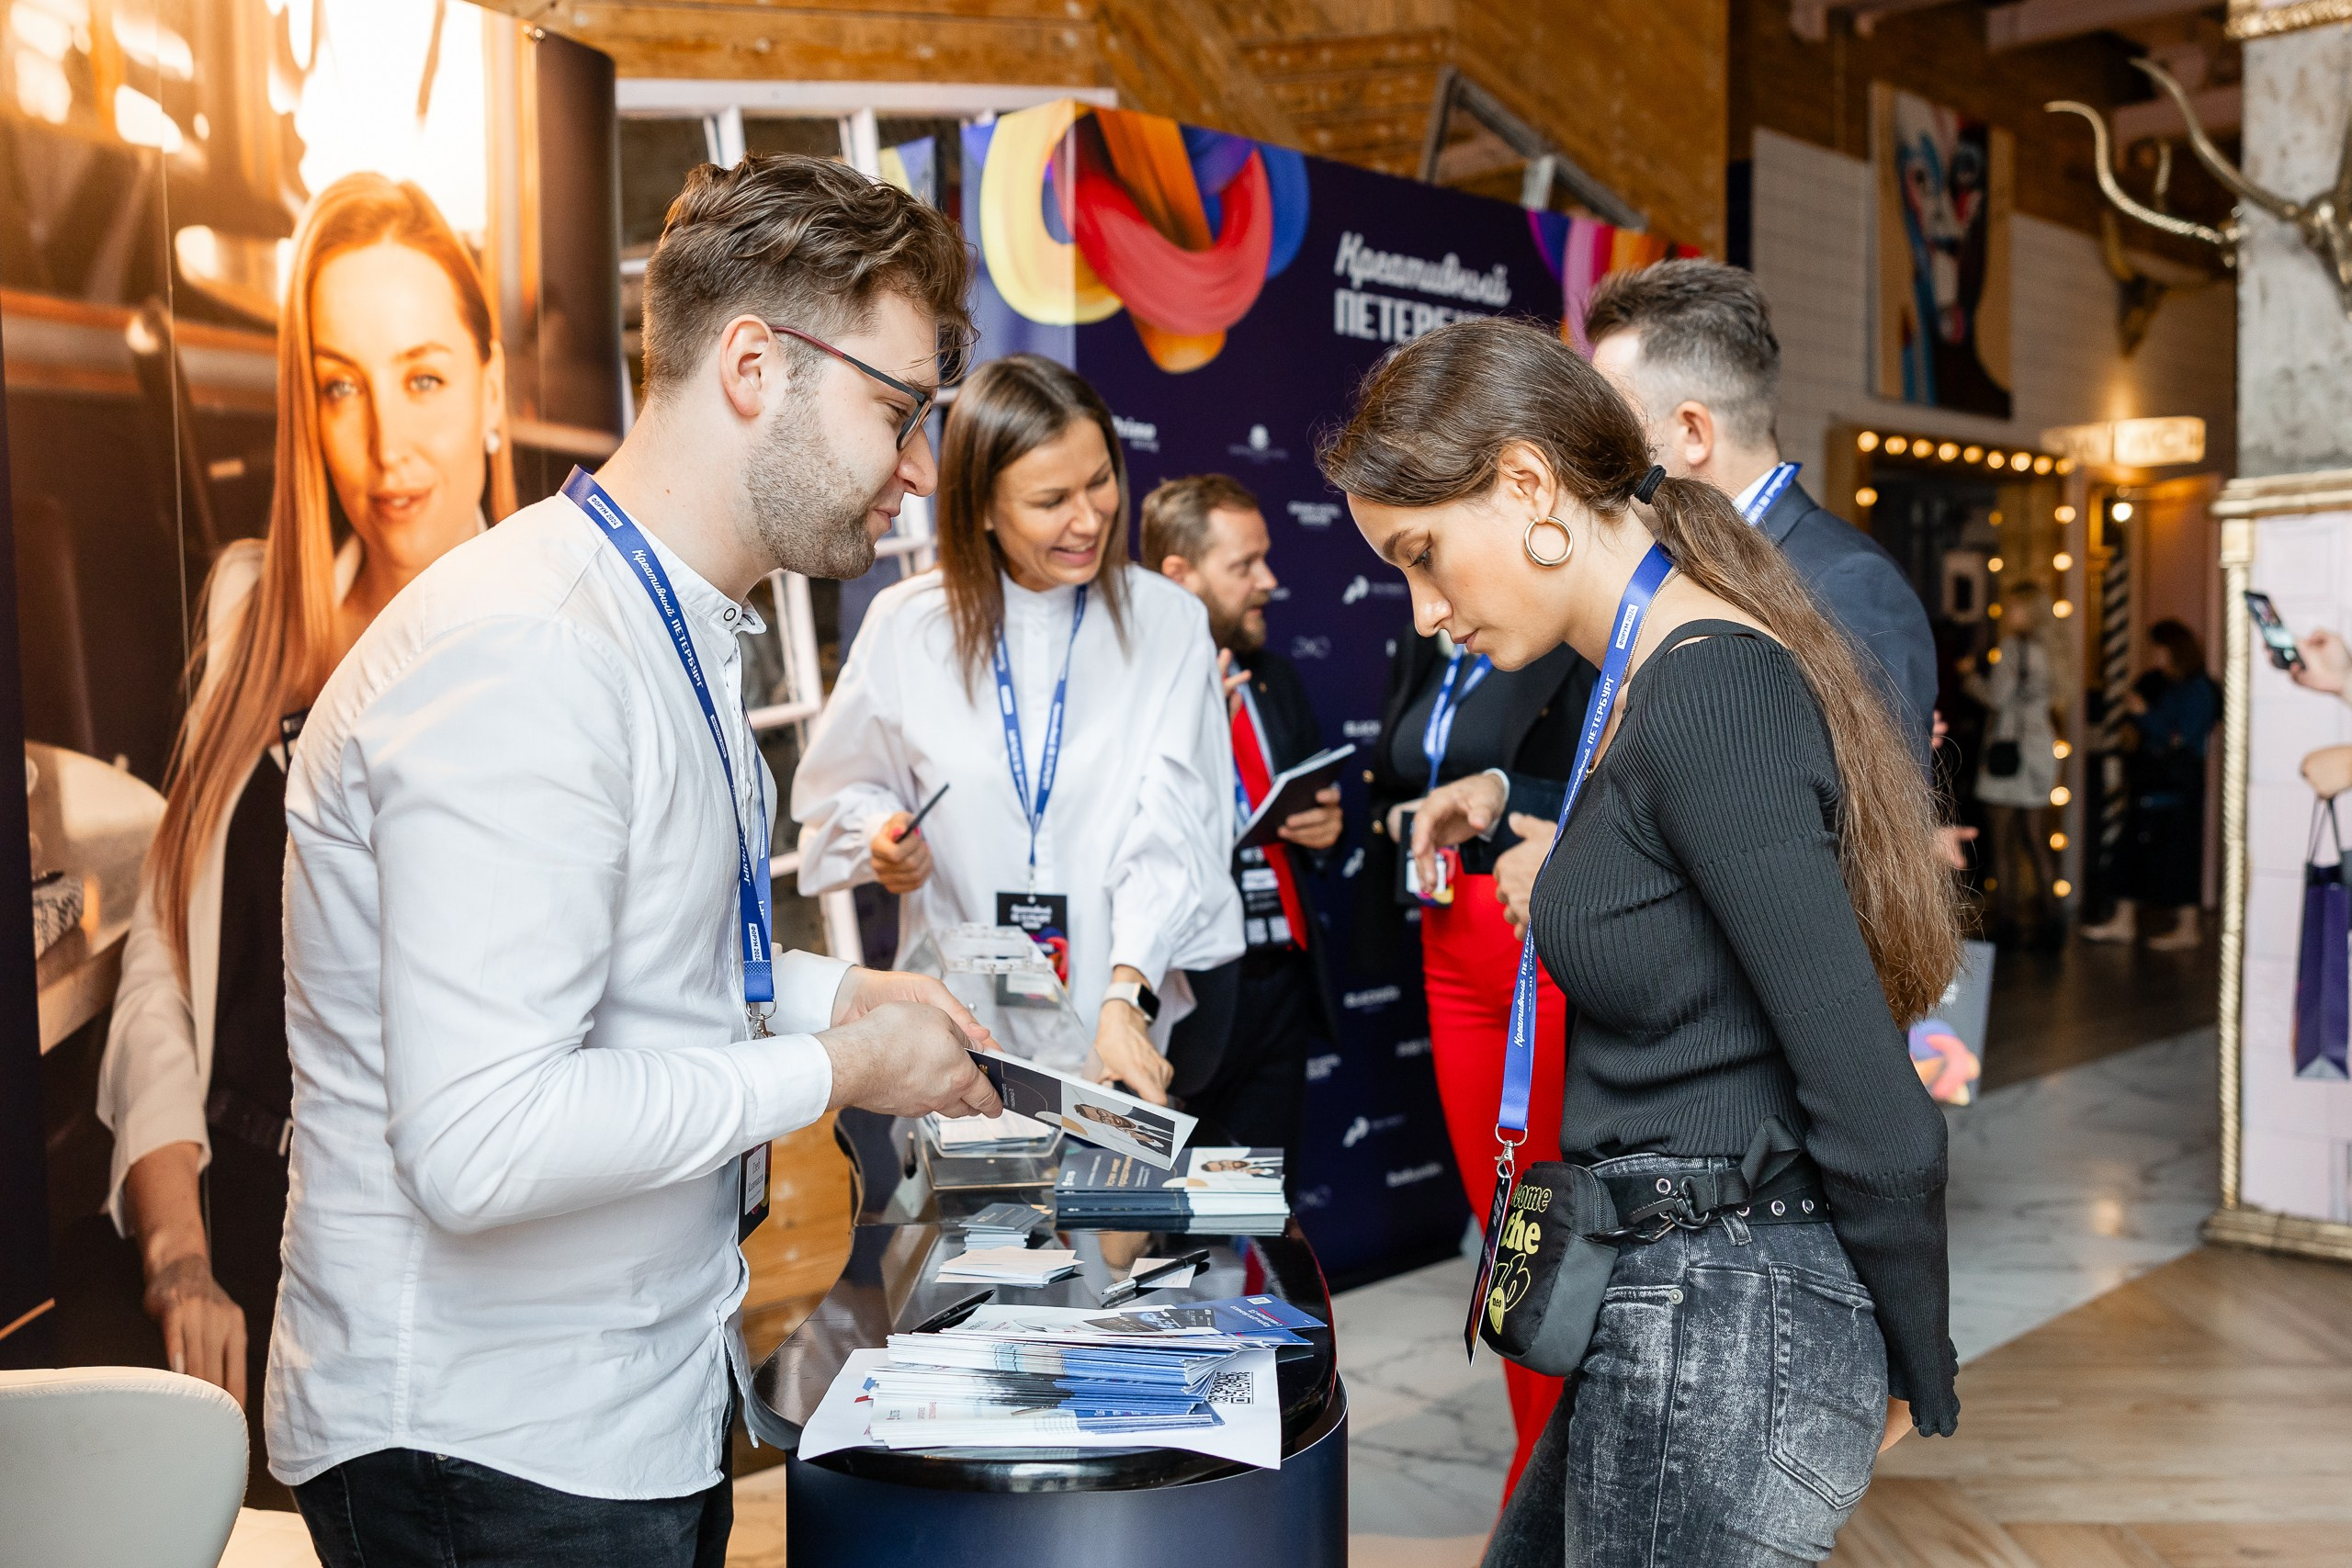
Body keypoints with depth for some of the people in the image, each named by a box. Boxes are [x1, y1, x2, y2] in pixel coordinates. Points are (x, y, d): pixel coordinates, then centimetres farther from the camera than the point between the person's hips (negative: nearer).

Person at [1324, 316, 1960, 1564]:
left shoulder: (1706, 689, -20)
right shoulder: (1646, 688, 10)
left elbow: (1873, 1110, -19)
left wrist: (1916, 1374, -7)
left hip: (1721, 1328, -9)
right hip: (1665, 1319, 9)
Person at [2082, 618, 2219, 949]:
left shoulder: (2198, 690, -12)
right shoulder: (2163, 684, 11)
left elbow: (2182, 740, -18)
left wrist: (2144, 714, -17)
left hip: (2177, 785, -9)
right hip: (2151, 782, 9)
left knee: (2174, 855, -3)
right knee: (2134, 847, 9)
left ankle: (2187, 929, 6)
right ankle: (2124, 921, 15)